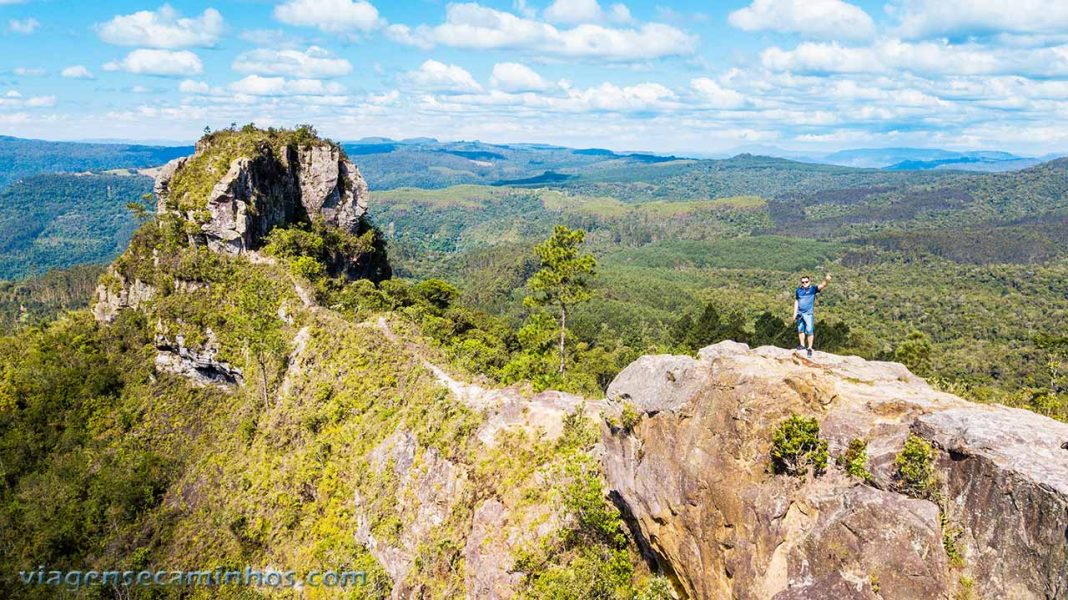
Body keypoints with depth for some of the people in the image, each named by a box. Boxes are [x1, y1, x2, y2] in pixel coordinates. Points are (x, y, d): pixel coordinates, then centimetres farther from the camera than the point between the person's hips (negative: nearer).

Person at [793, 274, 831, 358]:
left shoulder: (813, 289, -4)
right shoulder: (798, 290, 6)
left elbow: (822, 285, -21)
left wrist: (826, 280, -44)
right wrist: (795, 313, 10)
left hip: (809, 313, -4)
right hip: (800, 313, 4)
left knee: (809, 331, -6)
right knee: (800, 330, 13)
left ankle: (809, 348, 1)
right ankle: (802, 345, 28)